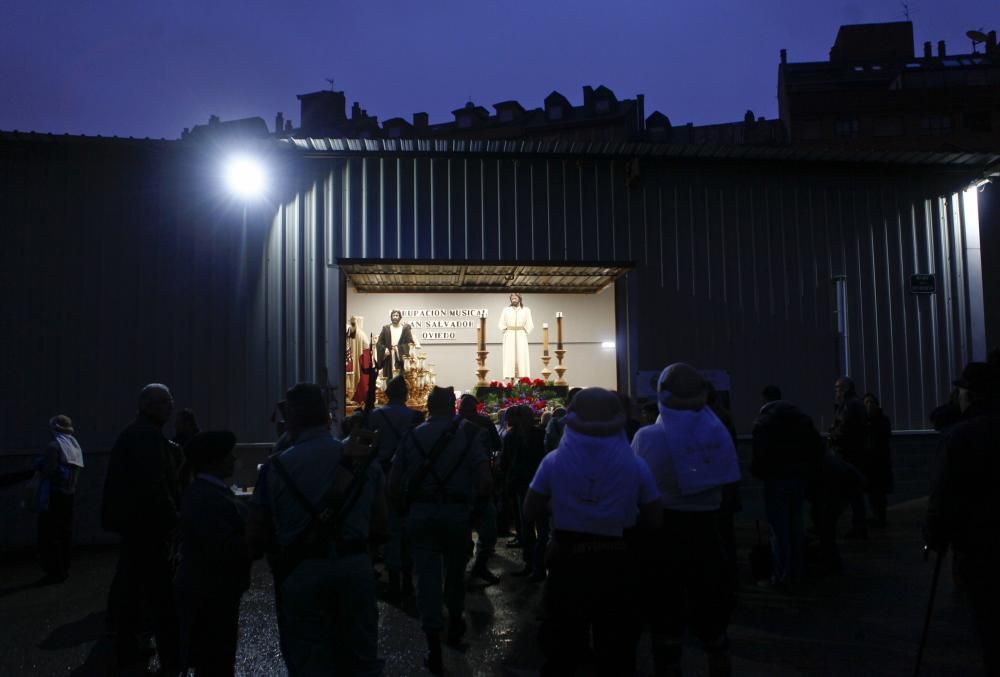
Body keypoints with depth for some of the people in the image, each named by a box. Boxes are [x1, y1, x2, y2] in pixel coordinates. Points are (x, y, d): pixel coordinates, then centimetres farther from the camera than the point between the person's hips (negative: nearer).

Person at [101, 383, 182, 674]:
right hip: (149, 523, -10)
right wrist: (173, 519, -18)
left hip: (133, 520, 10)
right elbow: (155, 485, -25)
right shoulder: (149, 436, -18)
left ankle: (128, 647, 28)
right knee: (162, 593, -4)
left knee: (132, 585, 17)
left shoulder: (132, 434, 15)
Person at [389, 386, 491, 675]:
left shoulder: (413, 435, 2)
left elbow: (393, 484, -1)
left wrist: (405, 508, 12)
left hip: (420, 512, 1)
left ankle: (434, 648, 3)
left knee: (427, 575, 4)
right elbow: (486, 482, -12)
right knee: (455, 570, 21)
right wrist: (474, 498, 6)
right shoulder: (469, 433, -3)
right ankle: (455, 625, 40)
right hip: (456, 511, 0)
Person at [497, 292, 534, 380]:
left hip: (521, 337, 0)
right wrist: (507, 332, 1)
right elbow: (500, 325, 8)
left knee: (522, 358, -7)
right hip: (509, 338, 0)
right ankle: (510, 379, -9)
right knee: (509, 359, -7)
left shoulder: (526, 310, 8)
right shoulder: (506, 310, 10)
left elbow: (529, 325, 5)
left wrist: (524, 333, -1)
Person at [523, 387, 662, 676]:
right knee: (616, 654, 18)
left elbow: (531, 512, -3)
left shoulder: (554, 461, -10)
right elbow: (654, 520, -2)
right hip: (616, 566, 1)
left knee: (561, 652, 17)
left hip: (567, 564, 0)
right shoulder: (635, 465, -9)